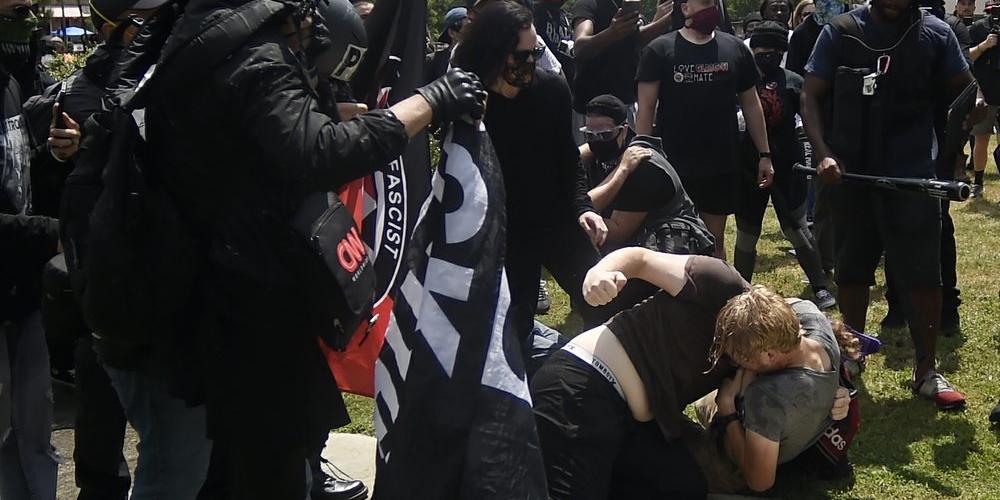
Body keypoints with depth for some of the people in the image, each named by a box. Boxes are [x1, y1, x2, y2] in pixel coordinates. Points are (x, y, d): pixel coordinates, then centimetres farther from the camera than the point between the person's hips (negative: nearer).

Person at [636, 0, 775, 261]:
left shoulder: (736, 49, 7)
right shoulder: (660, 51, -3)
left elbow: (751, 104, 12)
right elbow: (646, 109, -4)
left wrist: (765, 154, 8)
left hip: (723, 166, 3)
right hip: (673, 165, -3)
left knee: (716, 240, 12)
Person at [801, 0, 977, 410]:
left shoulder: (935, 34, 1)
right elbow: (812, 97, -2)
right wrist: (824, 154, -15)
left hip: (914, 175, -1)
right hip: (851, 174, 1)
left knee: (922, 274, -2)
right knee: (852, 269, 12)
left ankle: (925, 372, 10)